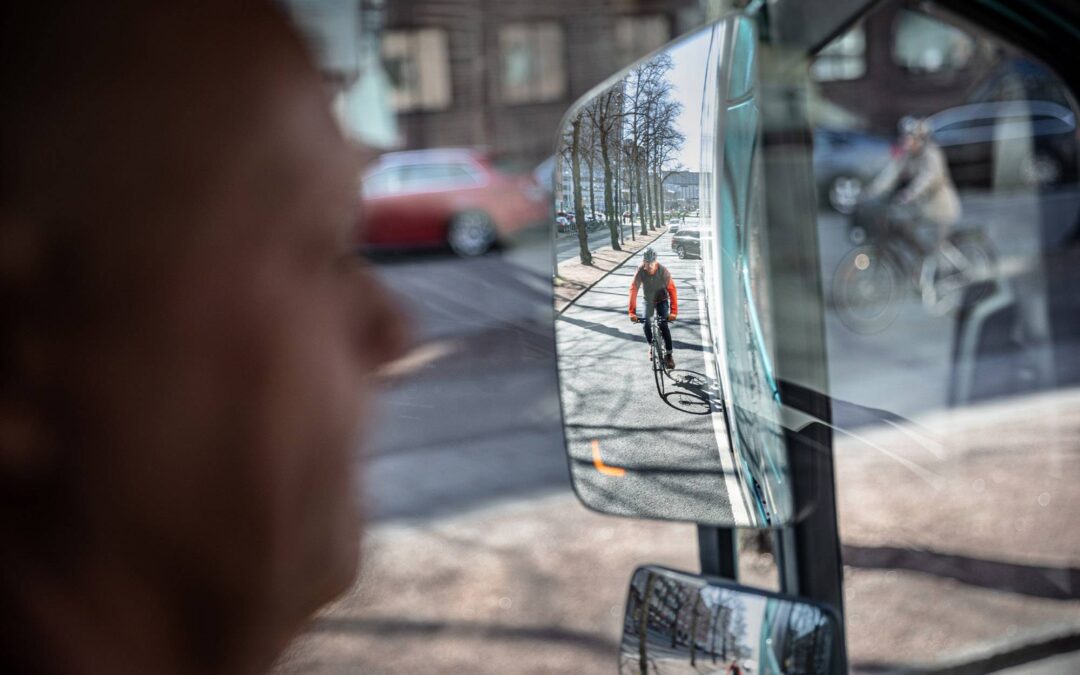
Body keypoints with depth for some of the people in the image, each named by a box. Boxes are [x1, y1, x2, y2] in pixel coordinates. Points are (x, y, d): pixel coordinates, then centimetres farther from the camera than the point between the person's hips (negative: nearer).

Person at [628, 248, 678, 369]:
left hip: (662, 300, -2)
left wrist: (673, 311, -39)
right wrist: (632, 312, -38)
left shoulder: (663, 271, -28)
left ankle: (669, 354, -6)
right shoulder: (640, 271, -26)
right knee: (646, 325, -11)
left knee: (663, 325, -17)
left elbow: (671, 289, -30)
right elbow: (633, 290, -29)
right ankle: (652, 346, 20)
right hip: (648, 301, 2)